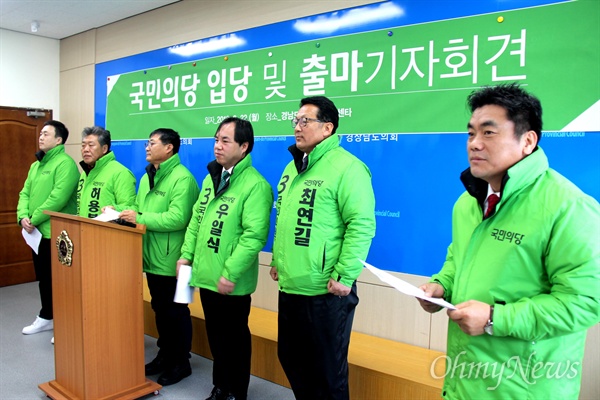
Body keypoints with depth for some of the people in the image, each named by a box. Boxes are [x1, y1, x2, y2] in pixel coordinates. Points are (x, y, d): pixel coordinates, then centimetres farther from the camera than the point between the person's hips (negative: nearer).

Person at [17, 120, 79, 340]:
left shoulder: (65, 163, -14)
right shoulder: (37, 164, 16)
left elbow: (58, 198, -22)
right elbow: (25, 193, 12)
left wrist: (34, 219, -17)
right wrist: (23, 216, -5)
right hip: (37, 232, 9)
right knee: (43, 277, 18)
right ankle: (46, 317, 33)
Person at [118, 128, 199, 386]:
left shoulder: (182, 178, -17)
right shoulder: (147, 177, 14)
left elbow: (177, 219, -26)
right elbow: (139, 209, 18)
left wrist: (140, 219, -21)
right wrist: (121, 212, -2)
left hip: (171, 261, -9)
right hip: (151, 257, 9)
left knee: (175, 311, 5)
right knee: (159, 309, 19)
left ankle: (181, 363, 20)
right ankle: (165, 355, 35)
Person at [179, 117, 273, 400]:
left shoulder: (255, 185, -16)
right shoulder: (211, 178, 10)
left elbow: (254, 236, -21)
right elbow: (196, 220, 15)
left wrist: (230, 274, -22)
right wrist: (187, 255, 7)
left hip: (231, 283, -7)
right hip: (205, 276, 7)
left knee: (235, 338, 10)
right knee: (215, 334, 21)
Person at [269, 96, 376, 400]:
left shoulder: (346, 167, -14)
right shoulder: (292, 167, 12)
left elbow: (362, 225, -19)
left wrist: (344, 276, -20)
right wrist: (277, 260, 18)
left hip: (326, 291, -8)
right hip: (289, 286, 8)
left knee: (326, 368, 9)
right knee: (291, 357, 22)